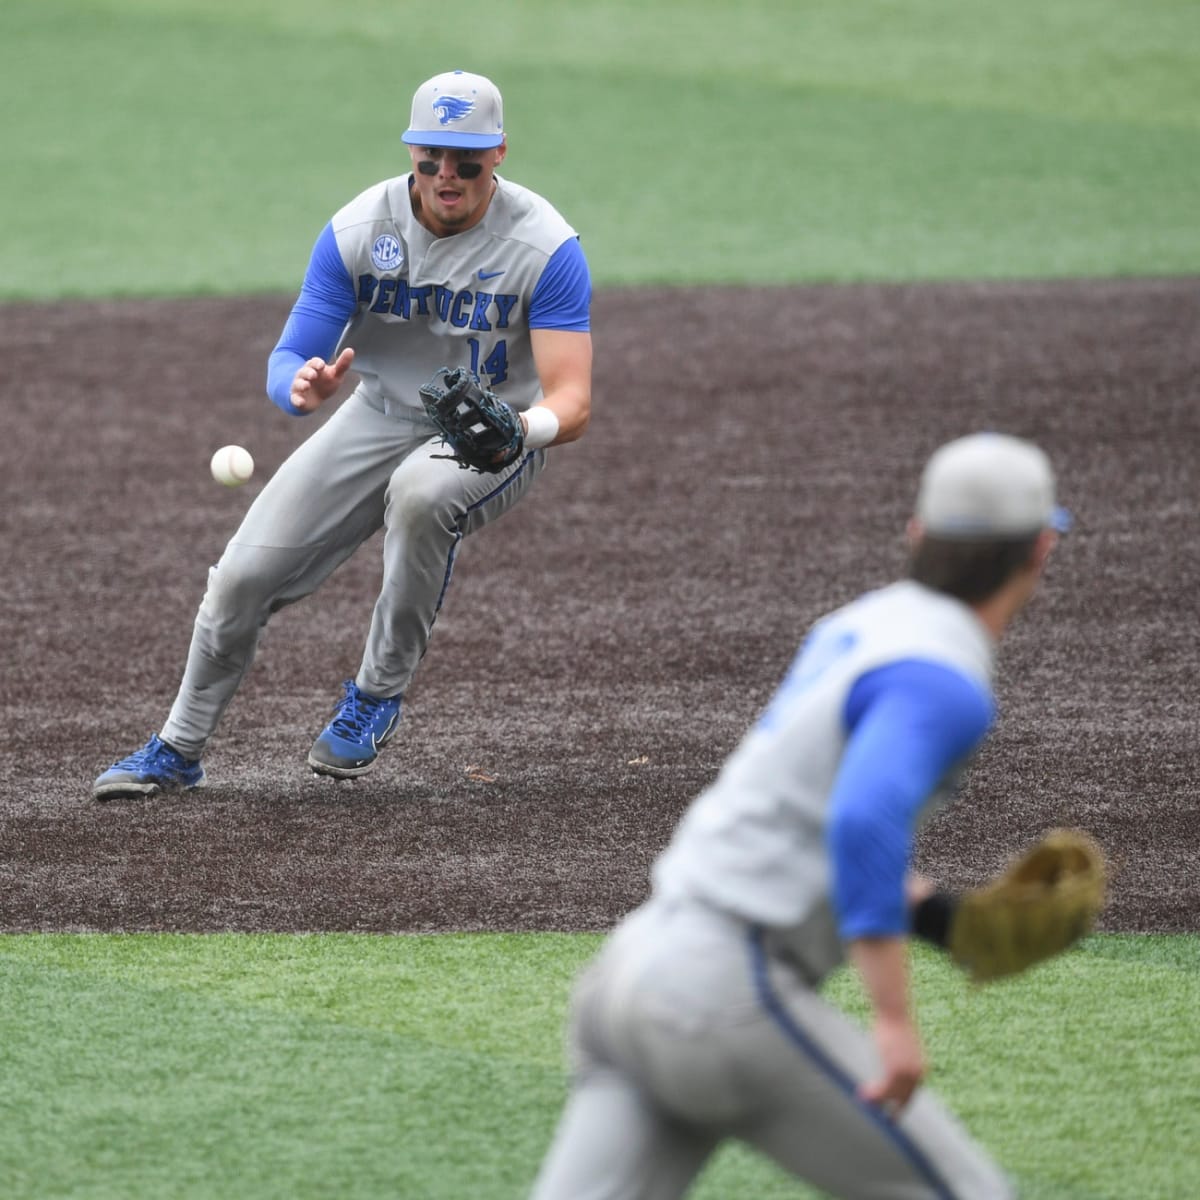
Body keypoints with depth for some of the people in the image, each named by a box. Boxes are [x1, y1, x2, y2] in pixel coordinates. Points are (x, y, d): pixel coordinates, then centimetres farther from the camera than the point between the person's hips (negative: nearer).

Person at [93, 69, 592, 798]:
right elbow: (287, 362, -11)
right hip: (381, 418, 4)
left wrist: (518, 429, -50)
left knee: (423, 491, -38)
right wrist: (302, 386, -37)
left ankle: (379, 697, -16)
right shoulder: (357, 231, -13)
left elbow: (573, 399, -26)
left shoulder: (545, 246, -22)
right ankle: (179, 752, 19)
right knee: (245, 575, -5)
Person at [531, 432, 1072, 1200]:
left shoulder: (857, 628, 19)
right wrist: (896, 1019, -31)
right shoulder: (945, 686, -12)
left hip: (640, 964, 9)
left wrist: (949, 921, 23)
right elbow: (865, 822, -30)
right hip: (729, 999, -9)